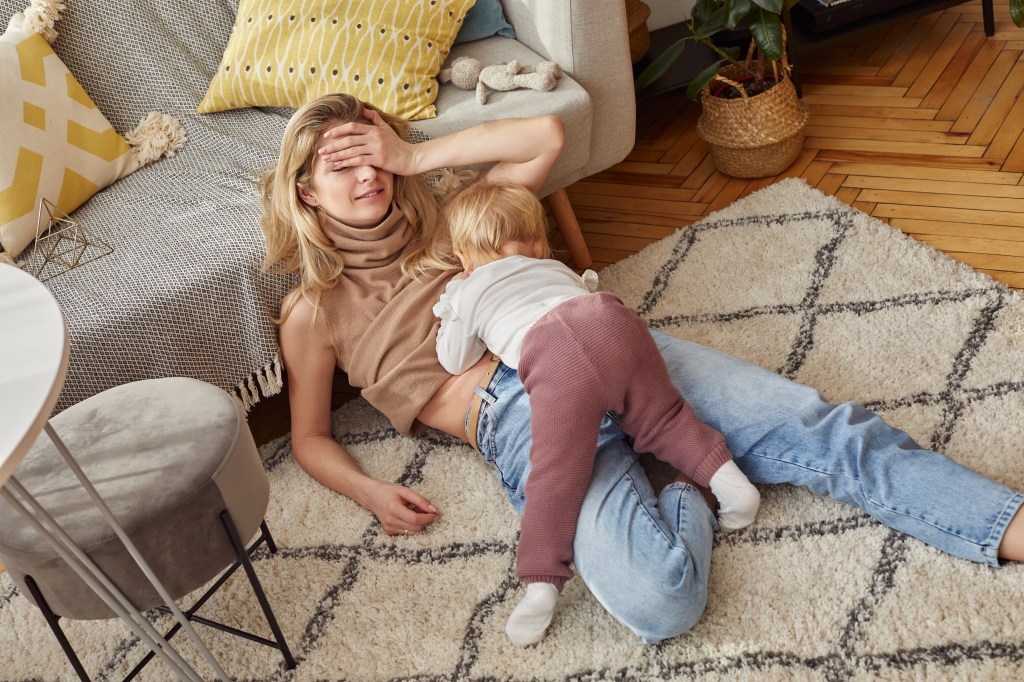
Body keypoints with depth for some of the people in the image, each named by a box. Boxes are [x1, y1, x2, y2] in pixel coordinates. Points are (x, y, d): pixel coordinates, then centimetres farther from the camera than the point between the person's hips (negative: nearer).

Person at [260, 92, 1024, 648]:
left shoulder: (437, 224, 22)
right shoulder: (313, 309, 14)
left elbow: (547, 134, 14)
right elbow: (310, 436, 20)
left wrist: (413, 156, 11)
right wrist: (370, 491, -2)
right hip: (521, 421, -4)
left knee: (811, 426, -13)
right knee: (657, 601, -31)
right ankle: (685, 495, -1)